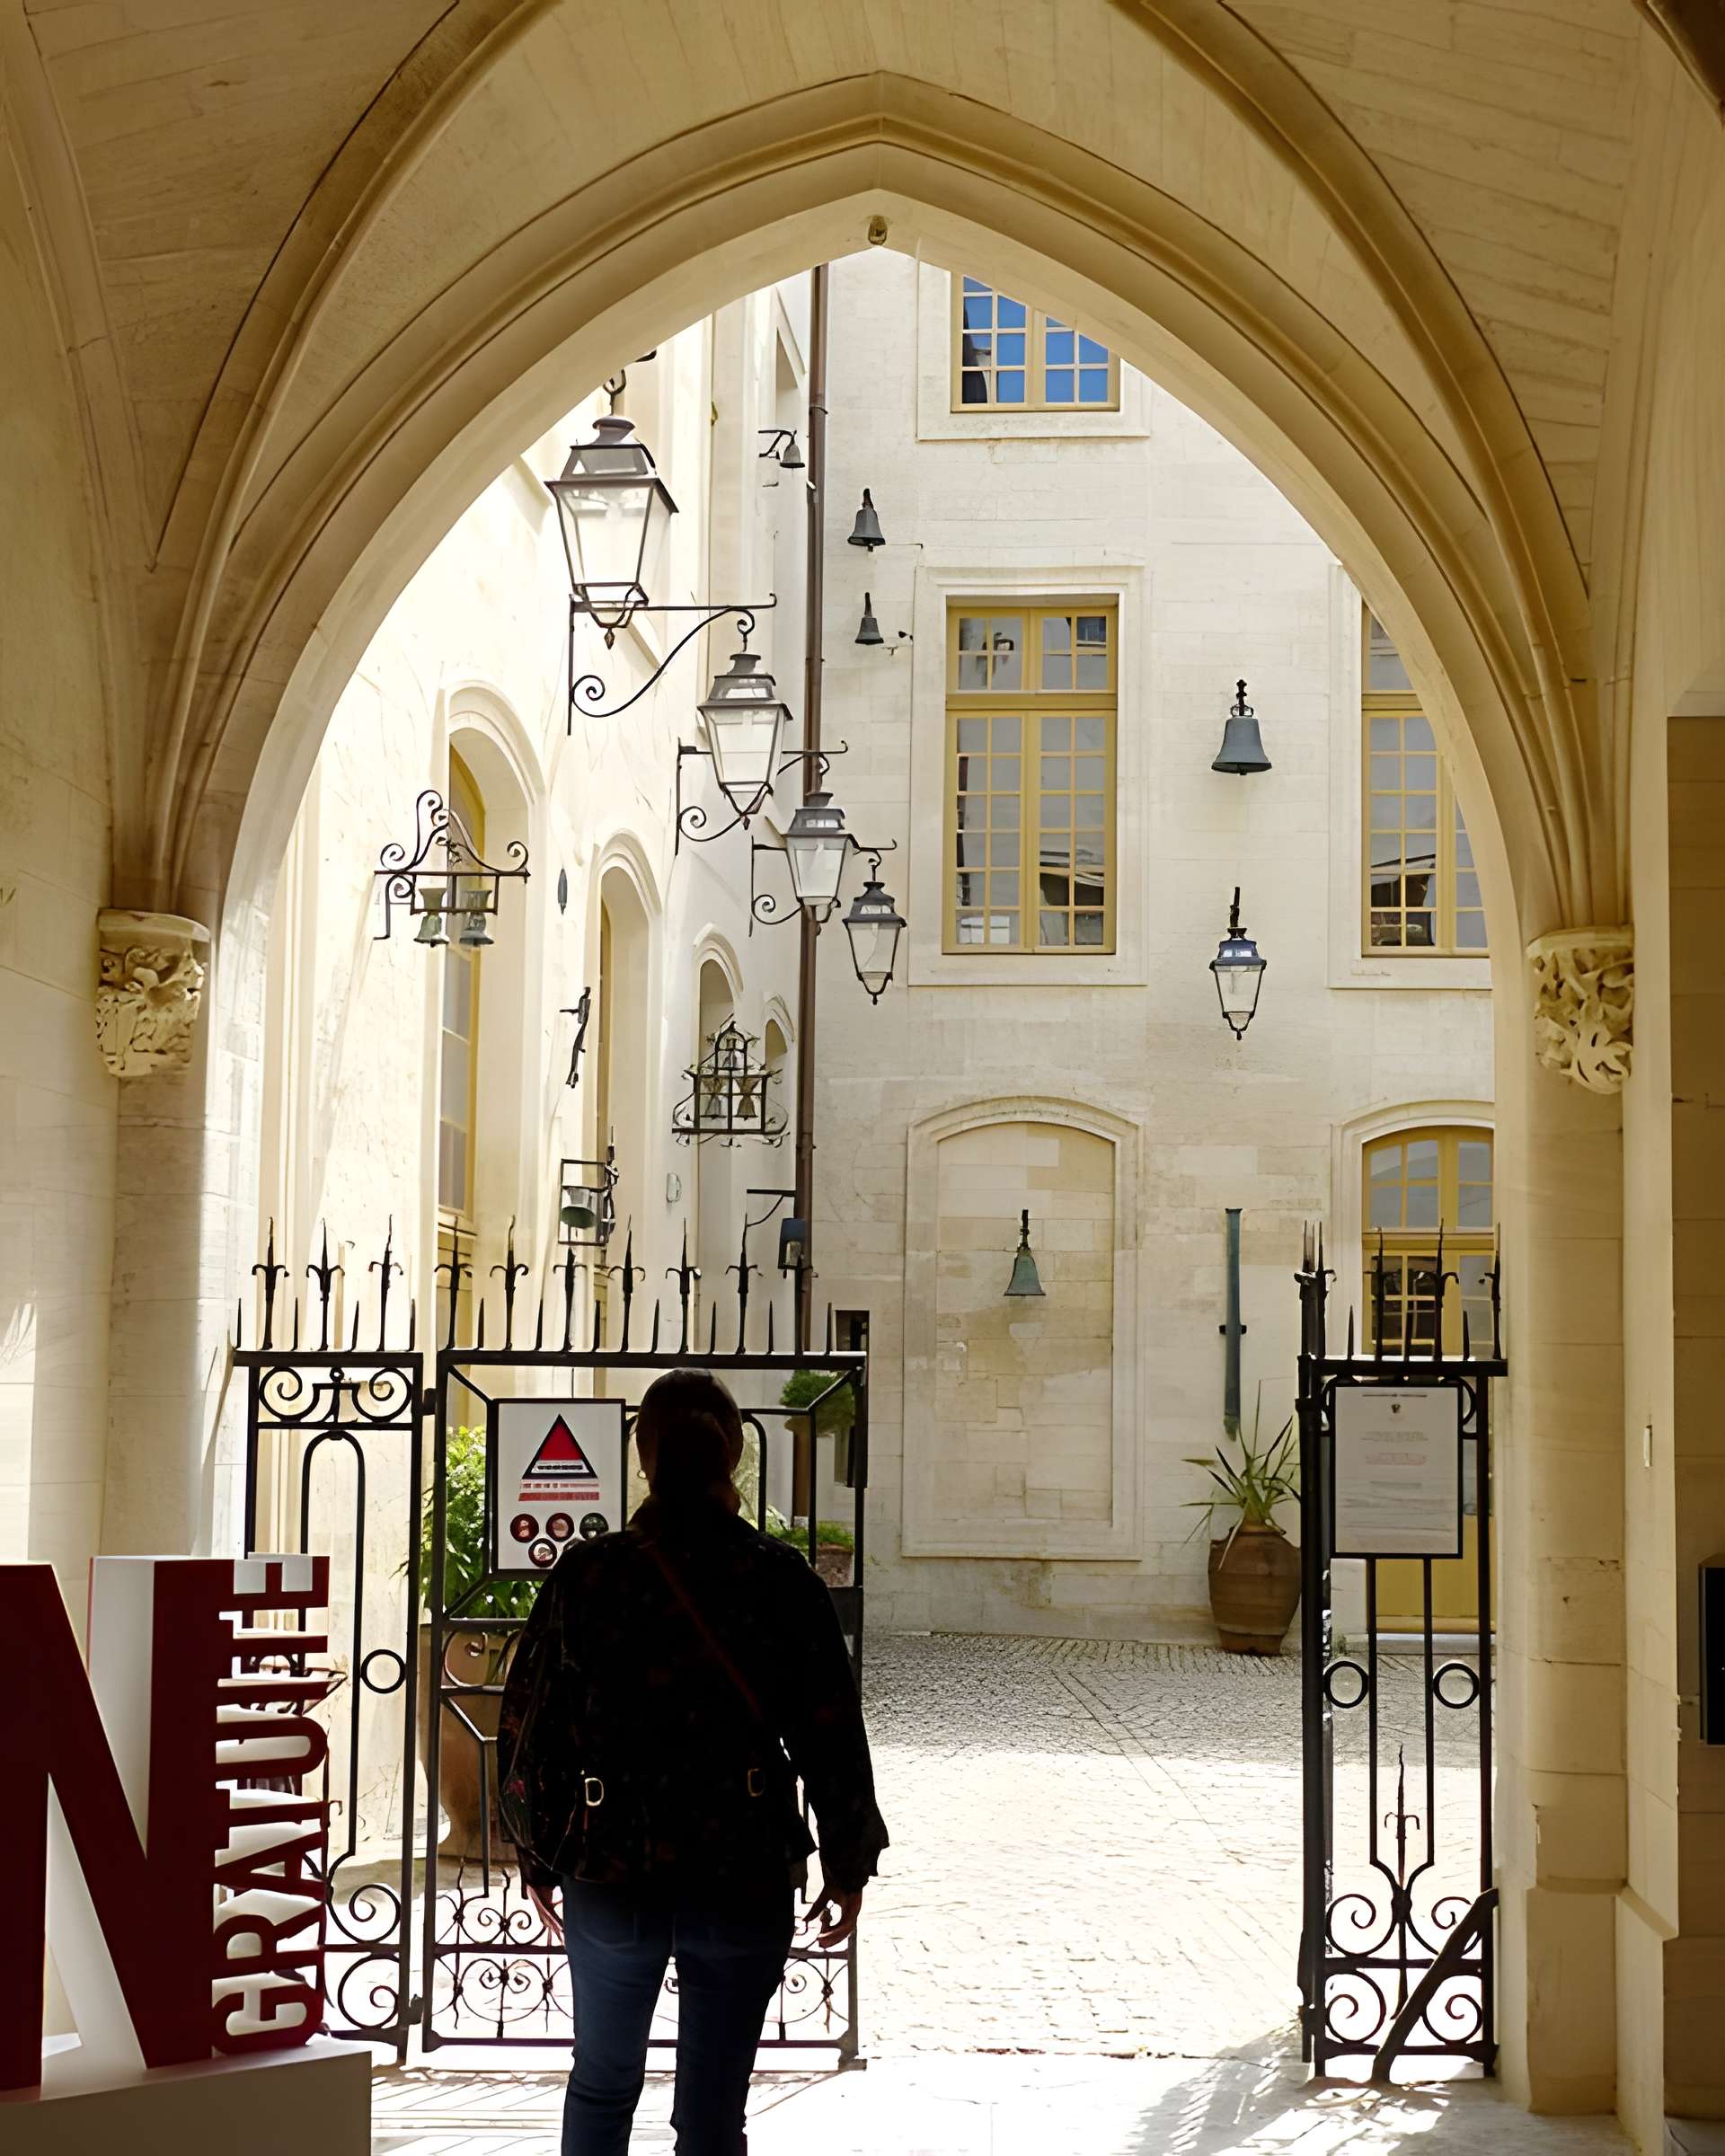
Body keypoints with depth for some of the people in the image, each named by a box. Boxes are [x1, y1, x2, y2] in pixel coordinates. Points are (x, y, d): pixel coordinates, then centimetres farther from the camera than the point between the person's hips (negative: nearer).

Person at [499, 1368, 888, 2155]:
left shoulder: (585, 1575, -6)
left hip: (610, 1878, 1)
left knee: (601, 2083, 21)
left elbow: (528, 1728, 0)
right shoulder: (782, 1581, -7)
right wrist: (848, 1867, 8)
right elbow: (833, 1738, -4)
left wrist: (540, 1858, 13)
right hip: (746, 1882, -1)